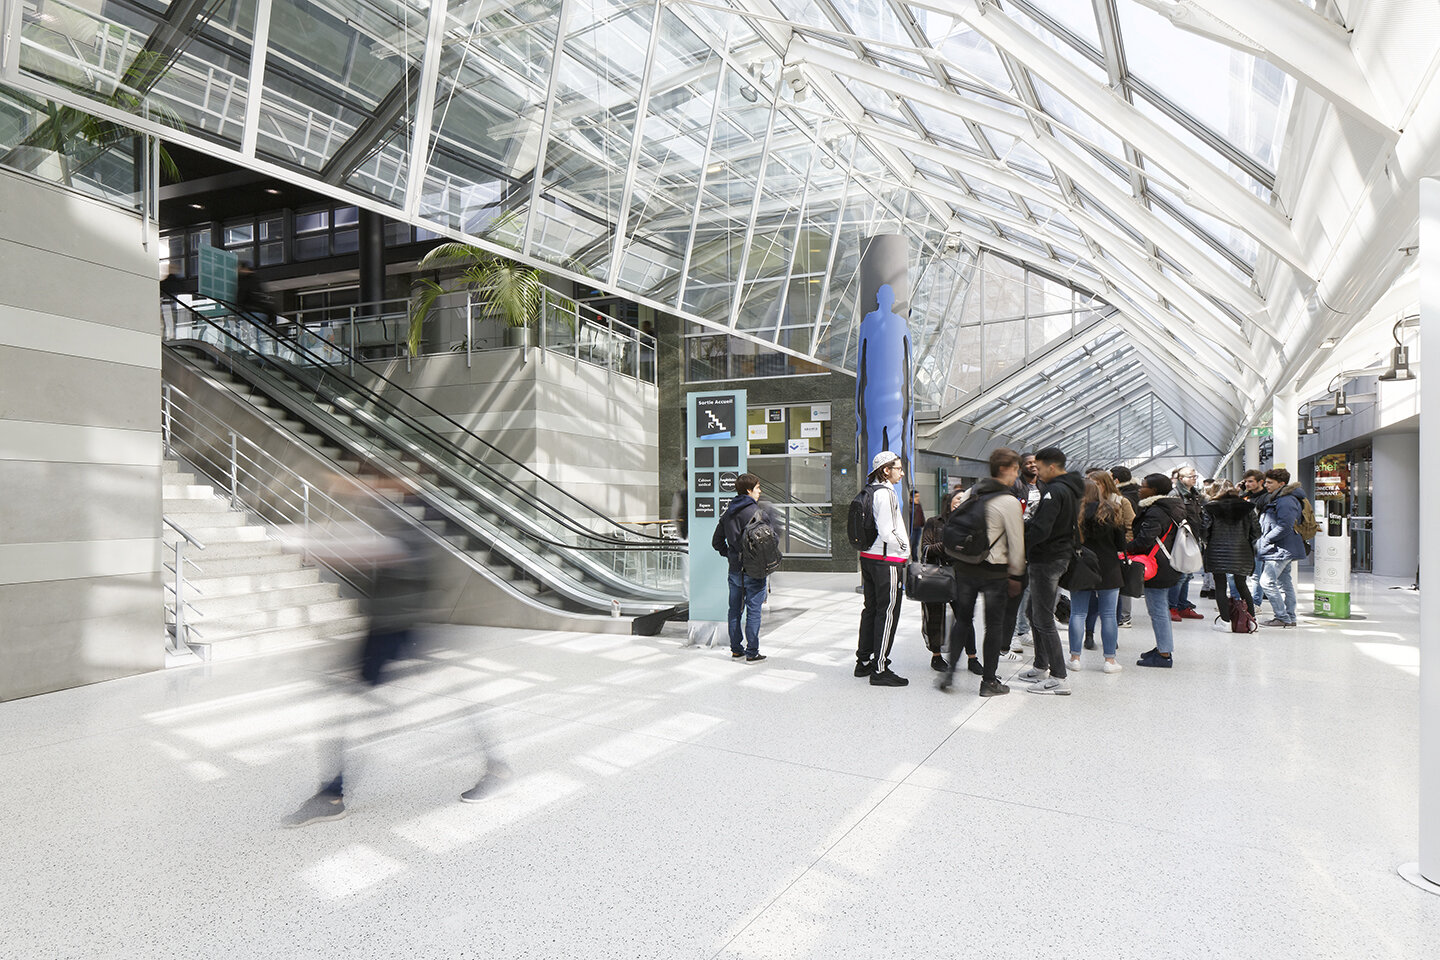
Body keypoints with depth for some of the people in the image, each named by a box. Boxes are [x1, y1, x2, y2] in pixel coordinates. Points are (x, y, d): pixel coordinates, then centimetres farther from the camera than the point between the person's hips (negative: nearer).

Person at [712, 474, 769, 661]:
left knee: (735, 610, 13)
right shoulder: (754, 511, -13)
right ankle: (752, 653, 4)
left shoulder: (728, 512, 10)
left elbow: (717, 541, 15)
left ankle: (736, 650, 21)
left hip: (734, 569, 7)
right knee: (753, 611, 0)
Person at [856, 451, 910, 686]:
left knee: (871, 609, 16)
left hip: (868, 557, 10)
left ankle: (863, 661, 25)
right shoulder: (885, 493, -16)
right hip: (887, 561, -10)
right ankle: (880, 669, 1)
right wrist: (903, 548, -7)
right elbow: (886, 533, -22)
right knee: (887, 613, -3)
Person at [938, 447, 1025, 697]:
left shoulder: (969, 494, 5)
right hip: (994, 571, -5)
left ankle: (949, 671, 12)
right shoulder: (1009, 502, -12)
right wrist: (1016, 575, 3)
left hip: (964, 567, 5)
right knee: (994, 624, 7)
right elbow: (1016, 542, -8)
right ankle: (989, 681, 13)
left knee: (963, 618, 16)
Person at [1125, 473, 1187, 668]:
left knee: (1157, 610, -5)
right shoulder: (1173, 509, 13)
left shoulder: (1155, 512, -20)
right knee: (1162, 608, 19)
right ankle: (1163, 647, 28)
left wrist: (1125, 548, -10)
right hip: (1168, 568, 11)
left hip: (1156, 570, -10)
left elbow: (1145, 540, -26)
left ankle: (1164, 655, -1)